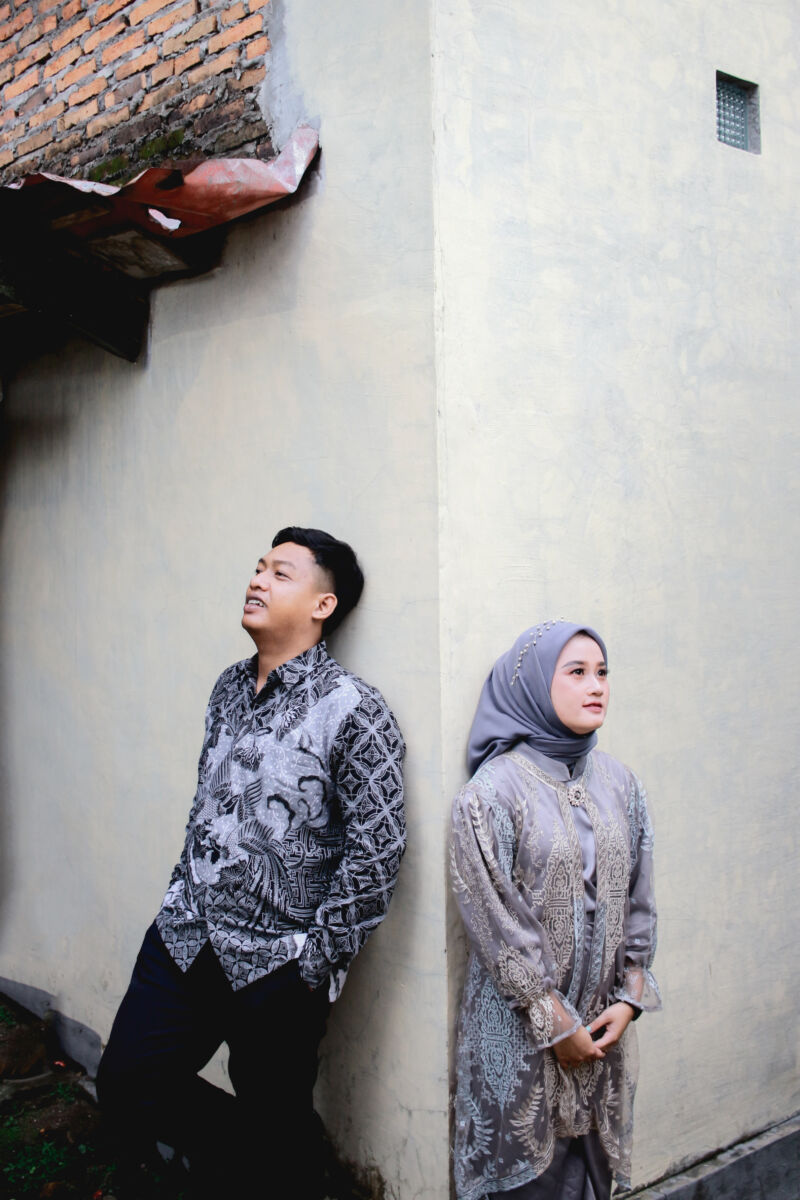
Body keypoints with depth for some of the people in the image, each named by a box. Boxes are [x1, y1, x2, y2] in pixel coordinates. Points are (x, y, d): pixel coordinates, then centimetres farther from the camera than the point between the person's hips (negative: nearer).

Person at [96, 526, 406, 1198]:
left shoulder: (349, 707, -15)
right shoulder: (230, 688, 8)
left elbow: (378, 847, -15)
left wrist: (318, 959, -13)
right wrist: (185, 898, 14)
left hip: (276, 965, -6)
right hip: (185, 937, 7)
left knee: (278, 1129, 8)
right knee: (128, 1084, 10)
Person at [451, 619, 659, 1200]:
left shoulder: (620, 783, 4)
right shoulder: (493, 791, -13)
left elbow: (639, 899, 8)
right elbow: (499, 923, -14)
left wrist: (629, 999, 1)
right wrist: (557, 1024, -11)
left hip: (604, 1020, 5)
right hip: (522, 1023, -4)